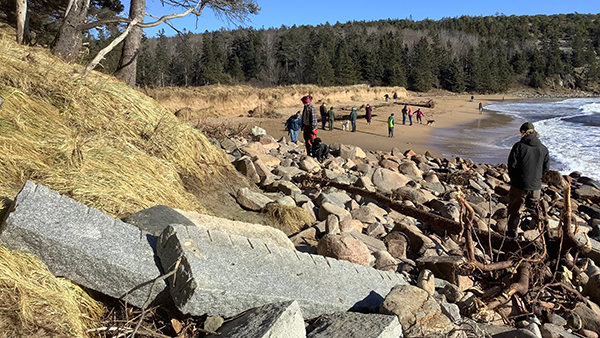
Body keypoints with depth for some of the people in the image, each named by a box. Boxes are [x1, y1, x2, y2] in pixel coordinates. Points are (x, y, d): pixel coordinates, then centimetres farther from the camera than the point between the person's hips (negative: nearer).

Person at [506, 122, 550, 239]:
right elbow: (546, 168, 6)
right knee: (534, 207, 19)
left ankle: (512, 231, 17)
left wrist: (513, 178, 5)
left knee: (514, 207, 10)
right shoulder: (543, 148, 4)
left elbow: (512, 164, -11)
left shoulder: (519, 146, -10)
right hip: (536, 185, 4)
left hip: (519, 184, -3)